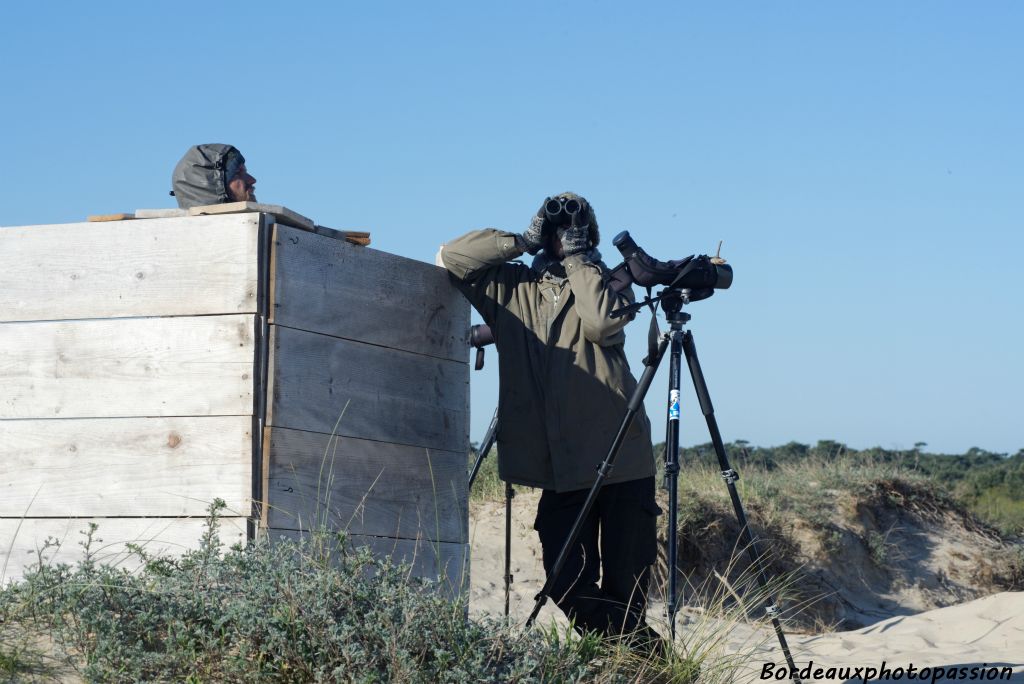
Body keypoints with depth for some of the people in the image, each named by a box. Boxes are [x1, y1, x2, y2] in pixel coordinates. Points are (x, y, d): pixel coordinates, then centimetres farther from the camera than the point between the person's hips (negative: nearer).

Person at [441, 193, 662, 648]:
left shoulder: (609, 284, 7)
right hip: (560, 468, 3)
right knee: (568, 586, -3)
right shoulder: (512, 288, 14)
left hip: (621, 459, -2)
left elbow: (602, 322, -14)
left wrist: (578, 259, -6)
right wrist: (522, 242, 2)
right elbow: (452, 257, 7)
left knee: (626, 588, -1)